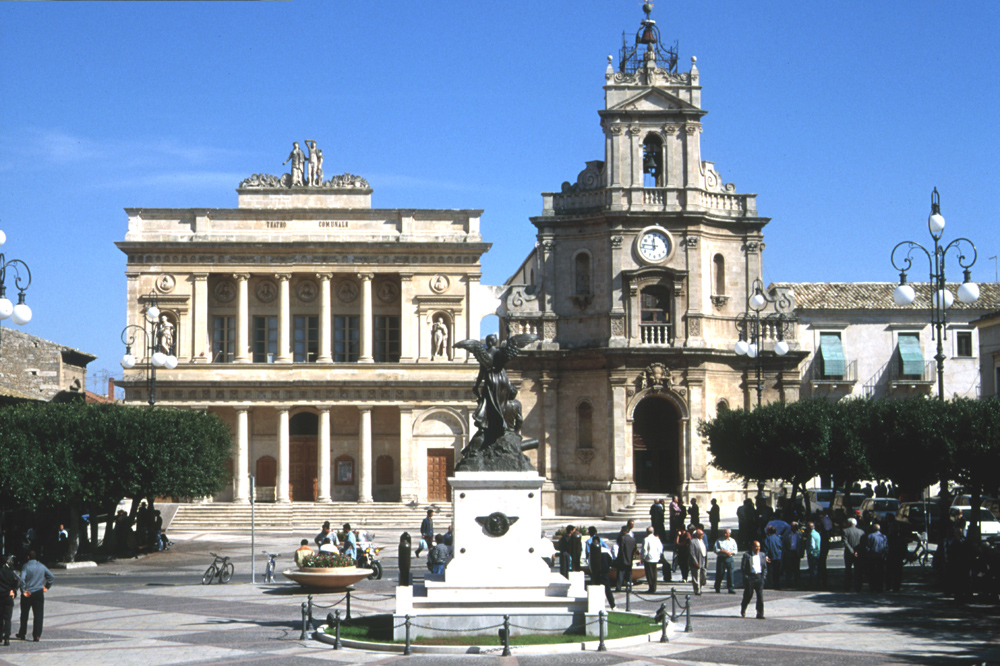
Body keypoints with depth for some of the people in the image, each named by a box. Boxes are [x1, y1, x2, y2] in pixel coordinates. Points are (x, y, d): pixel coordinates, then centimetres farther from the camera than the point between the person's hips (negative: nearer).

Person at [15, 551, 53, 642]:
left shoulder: (26, 566, -6)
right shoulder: (42, 566, 5)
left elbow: (22, 579, -19)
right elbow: (52, 577, 7)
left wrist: (23, 590, -14)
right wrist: (46, 587, 13)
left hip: (27, 594, -2)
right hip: (39, 593, 2)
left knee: (24, 614, 13)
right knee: (38, 615, 2)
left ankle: (22, 634, 22)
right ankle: (37, 635, -6)